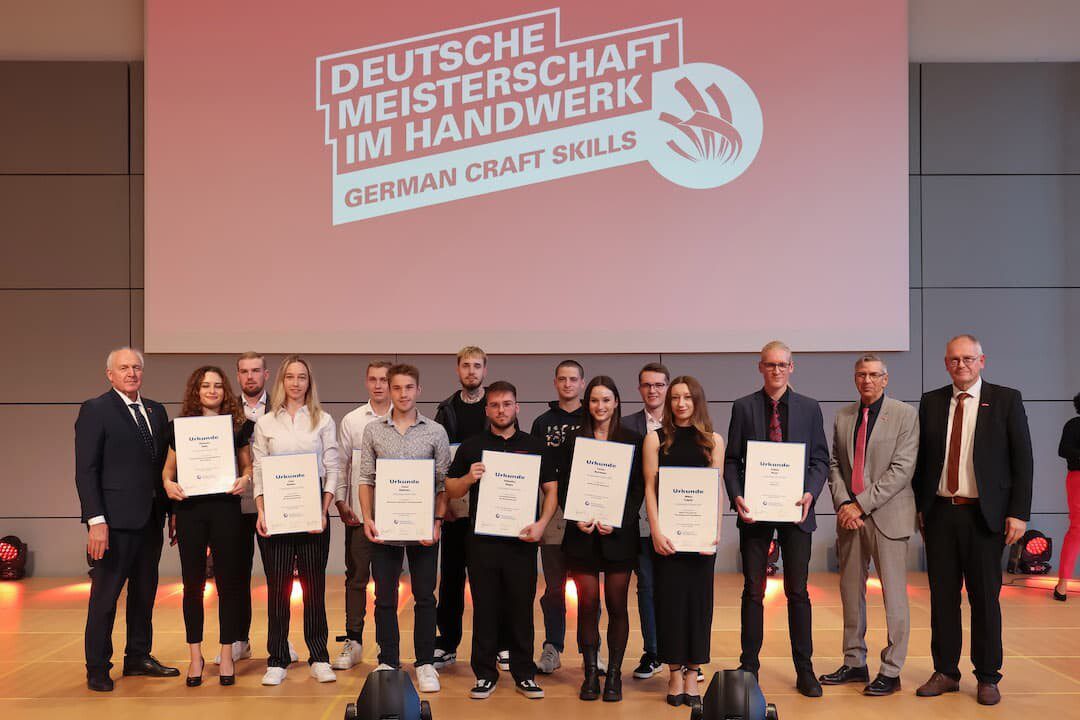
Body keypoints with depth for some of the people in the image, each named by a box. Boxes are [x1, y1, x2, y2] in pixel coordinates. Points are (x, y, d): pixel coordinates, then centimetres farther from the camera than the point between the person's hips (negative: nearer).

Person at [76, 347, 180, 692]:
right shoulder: (95, 410, -5)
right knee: (105, 595, 2)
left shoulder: (156, 411, 12)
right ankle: (97, 668, 14)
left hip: (151, 518, 6)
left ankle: (138, 657, 27)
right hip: (116, 520, -6)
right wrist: (95, 520, -17)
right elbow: (86, 470, -10)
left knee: (145, 592, 14)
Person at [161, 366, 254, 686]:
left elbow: (248, 465, 11)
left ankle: (227, 654, 15)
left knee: (228, 582, 4)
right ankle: (195, 656, 18)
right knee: (193, 584, 6)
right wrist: (168, 484, -9)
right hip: (190, 509, 1)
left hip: (226, 508, 0)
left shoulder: (238, 425, 5)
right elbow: (168, 468, 12)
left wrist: (245, 479, -10)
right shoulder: (180, 426, 7)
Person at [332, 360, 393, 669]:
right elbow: (341, 464, 7)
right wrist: (341, 502, -2)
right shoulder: (351, 421, 6)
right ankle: (352, 641, 13)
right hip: (358, 512, 1)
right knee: (356, 577, 5)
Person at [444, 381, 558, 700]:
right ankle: (485, 674, 16)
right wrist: (468, 478, -12)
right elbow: (450, 490, 9)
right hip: (482, 541, 0)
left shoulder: (534, 446, 8)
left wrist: (541, 524, -9)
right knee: (485, 609, 6)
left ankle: (524, 674, 16)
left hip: (521, 542, 0)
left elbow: (551, 490, 6)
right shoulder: (471, 446, 8)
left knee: (521, 608, 5)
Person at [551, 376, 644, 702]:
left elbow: (638, 489, 1)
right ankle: (591, 673, 12)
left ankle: (614, 673, 13)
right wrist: (577, 519, -10)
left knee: (617, 606, 3)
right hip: (583, 534, 1)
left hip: (619, 535, -1)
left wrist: (617, 522, -12)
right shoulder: (572, 441, 8)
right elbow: (562, 487, 6)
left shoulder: (632, 441, 4)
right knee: (587, 605, 2)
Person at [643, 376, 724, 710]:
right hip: (668, 532, -1)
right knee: (670, 597, 1)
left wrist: (716, 531, -7)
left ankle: (692, 672, 13)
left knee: (698, 598, 4)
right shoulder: (655, 438, 4)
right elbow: (650, 487, -1)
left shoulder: (713, 440, 7)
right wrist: (656, 530, -10)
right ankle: (675, 672, 12)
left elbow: (717, 489, 4)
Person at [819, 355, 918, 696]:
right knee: (851, 591, 11)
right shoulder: (843, 416, 11)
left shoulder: (905, 414, -4)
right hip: (849, 515, 5)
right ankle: (854, 663, 23)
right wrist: (843, 503, -5)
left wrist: (862, 504, -14)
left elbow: (902, 469, -11)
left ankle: (890, 671, 11)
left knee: (894, 595, 1)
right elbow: (835, 464, 12)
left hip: (887, 515, -5)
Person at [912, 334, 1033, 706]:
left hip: (984, 514, -3)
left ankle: (988, 678, 17)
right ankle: (945, 672, 19)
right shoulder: (930, 402, 8)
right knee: (942, 596, 8)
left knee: (985, 598, 5)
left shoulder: (1006, 399, 0)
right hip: (939, 512, 3)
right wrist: (919, 507, 7)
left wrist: (1018, 512, -8)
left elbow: (1022, 460, -2)